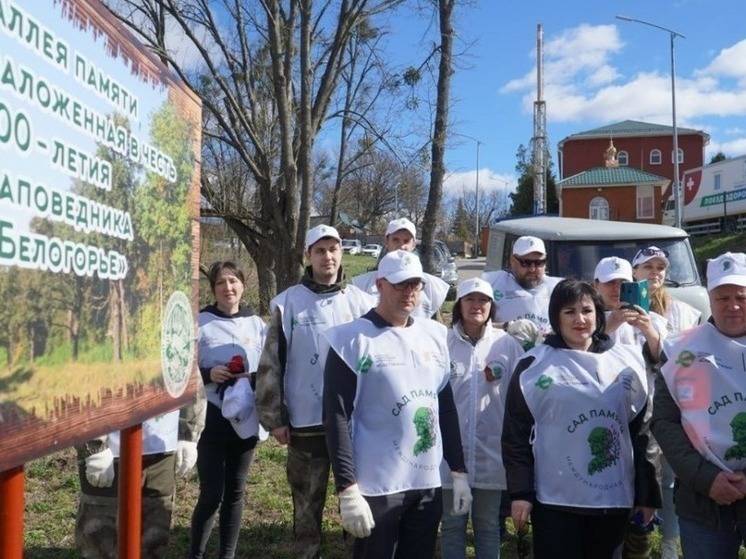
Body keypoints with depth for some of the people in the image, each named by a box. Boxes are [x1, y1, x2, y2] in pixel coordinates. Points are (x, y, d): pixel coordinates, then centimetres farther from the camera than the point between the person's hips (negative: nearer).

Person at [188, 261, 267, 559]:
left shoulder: (256, 324, 7)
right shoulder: (199, 322, -4)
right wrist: (208, 374, -17)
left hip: (245, 420, 3)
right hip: (211, 420, -3)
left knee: (235, 491, 10)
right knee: (212, 493, -4)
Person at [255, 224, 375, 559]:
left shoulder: (362, 302, 3)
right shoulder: (289, 303, -3)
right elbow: (271, 365, -2)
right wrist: (274, 418, -4)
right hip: (307, 422, -1)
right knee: (307, 504, 11)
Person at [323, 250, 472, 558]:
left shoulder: (434, 335, 8)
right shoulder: (353, 340, -10)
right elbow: (337, 419, -13)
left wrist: (458, 472, 12)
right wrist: (348, 490, -17)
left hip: (428, 484, 5)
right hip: (376, 487, -5)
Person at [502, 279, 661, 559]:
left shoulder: (626, 361, 6)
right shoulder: (535, 365, -3)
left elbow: (640, 432, 9)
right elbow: (516, 433, -3)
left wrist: (647, 495, 8)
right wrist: (520, 492, -8)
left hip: (614, 499, 3)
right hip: (555, 500, -3)